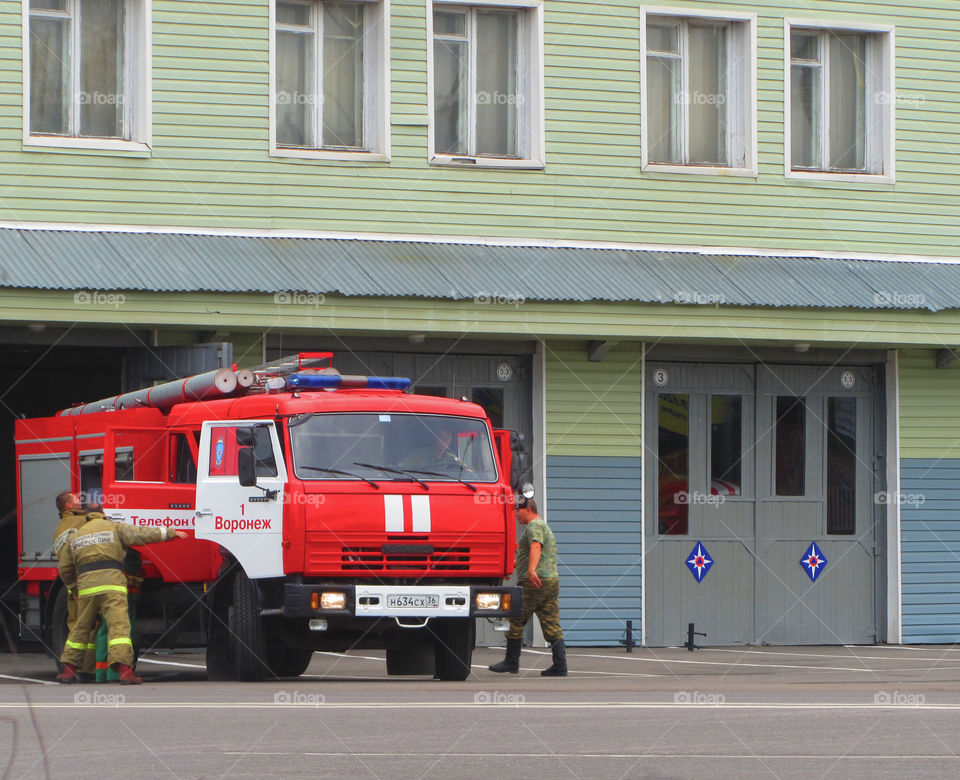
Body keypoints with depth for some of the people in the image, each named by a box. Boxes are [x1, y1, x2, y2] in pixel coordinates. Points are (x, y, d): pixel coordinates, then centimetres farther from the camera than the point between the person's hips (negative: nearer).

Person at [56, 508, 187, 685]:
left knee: (81, 628, 16)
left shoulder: (74, 537, 22)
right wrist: (171, 533, 20)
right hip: (111, 583, -3)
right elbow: (142, 534, 10)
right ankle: (125, 670, -26)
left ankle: (69, 670, 18)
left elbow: (65, 569, 24)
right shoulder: (113, 528, 13)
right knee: (119, 626, -12)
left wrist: (73, 588, 41)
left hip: (86, 586, 3)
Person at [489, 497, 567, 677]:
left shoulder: (534, 526, -7)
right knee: (552, 626, 2)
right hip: (552, 580, 10)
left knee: (516, 622, 1)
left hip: (534, 583, -10)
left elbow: (536, 547, -27)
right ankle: (560, 666, -6)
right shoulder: (544, 526, 25)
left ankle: (511, 662, 6)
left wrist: (532, 570, -42)